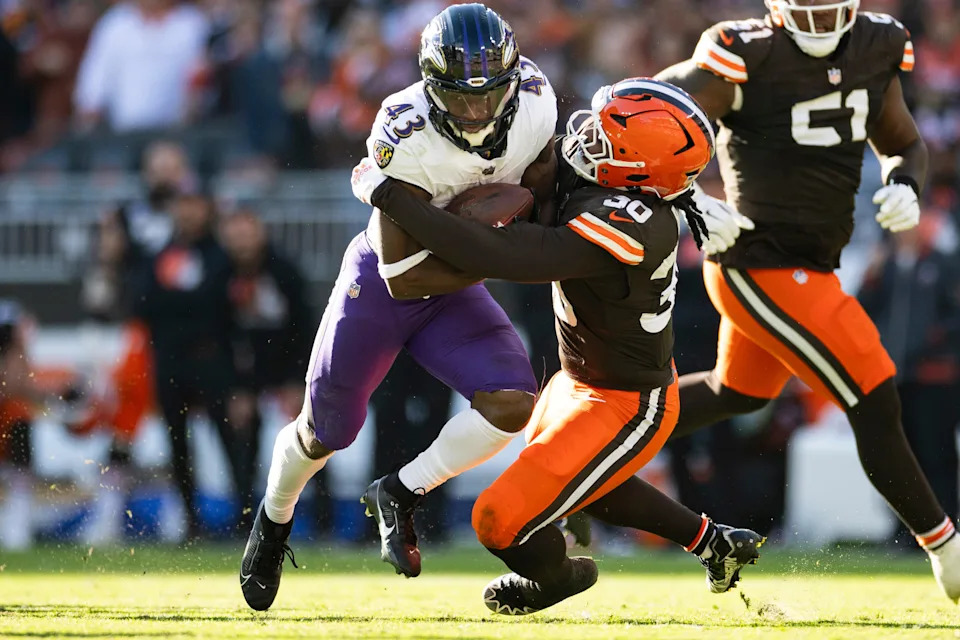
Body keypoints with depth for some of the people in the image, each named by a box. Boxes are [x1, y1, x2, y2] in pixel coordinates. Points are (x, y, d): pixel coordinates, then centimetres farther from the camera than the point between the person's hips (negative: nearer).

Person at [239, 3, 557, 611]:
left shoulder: (534, 103, -19)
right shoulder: (407, 137, -33)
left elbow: (544, 193, 2)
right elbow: (403, 277, -30)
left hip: (455, 289, 4)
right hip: (379, 282, -4)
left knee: (512, 403, -19)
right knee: (326, 431, 12)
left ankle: (400, 494, 3)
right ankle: (273, 523, 44)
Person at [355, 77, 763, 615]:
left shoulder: (622, 226, -40)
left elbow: (497, 257, -43)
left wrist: (389, 195, -38)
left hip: (623, 409, -10)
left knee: (502, 521, -5)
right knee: (587, 486, 34)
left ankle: (557, 577, 29)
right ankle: (714, 543, 45)